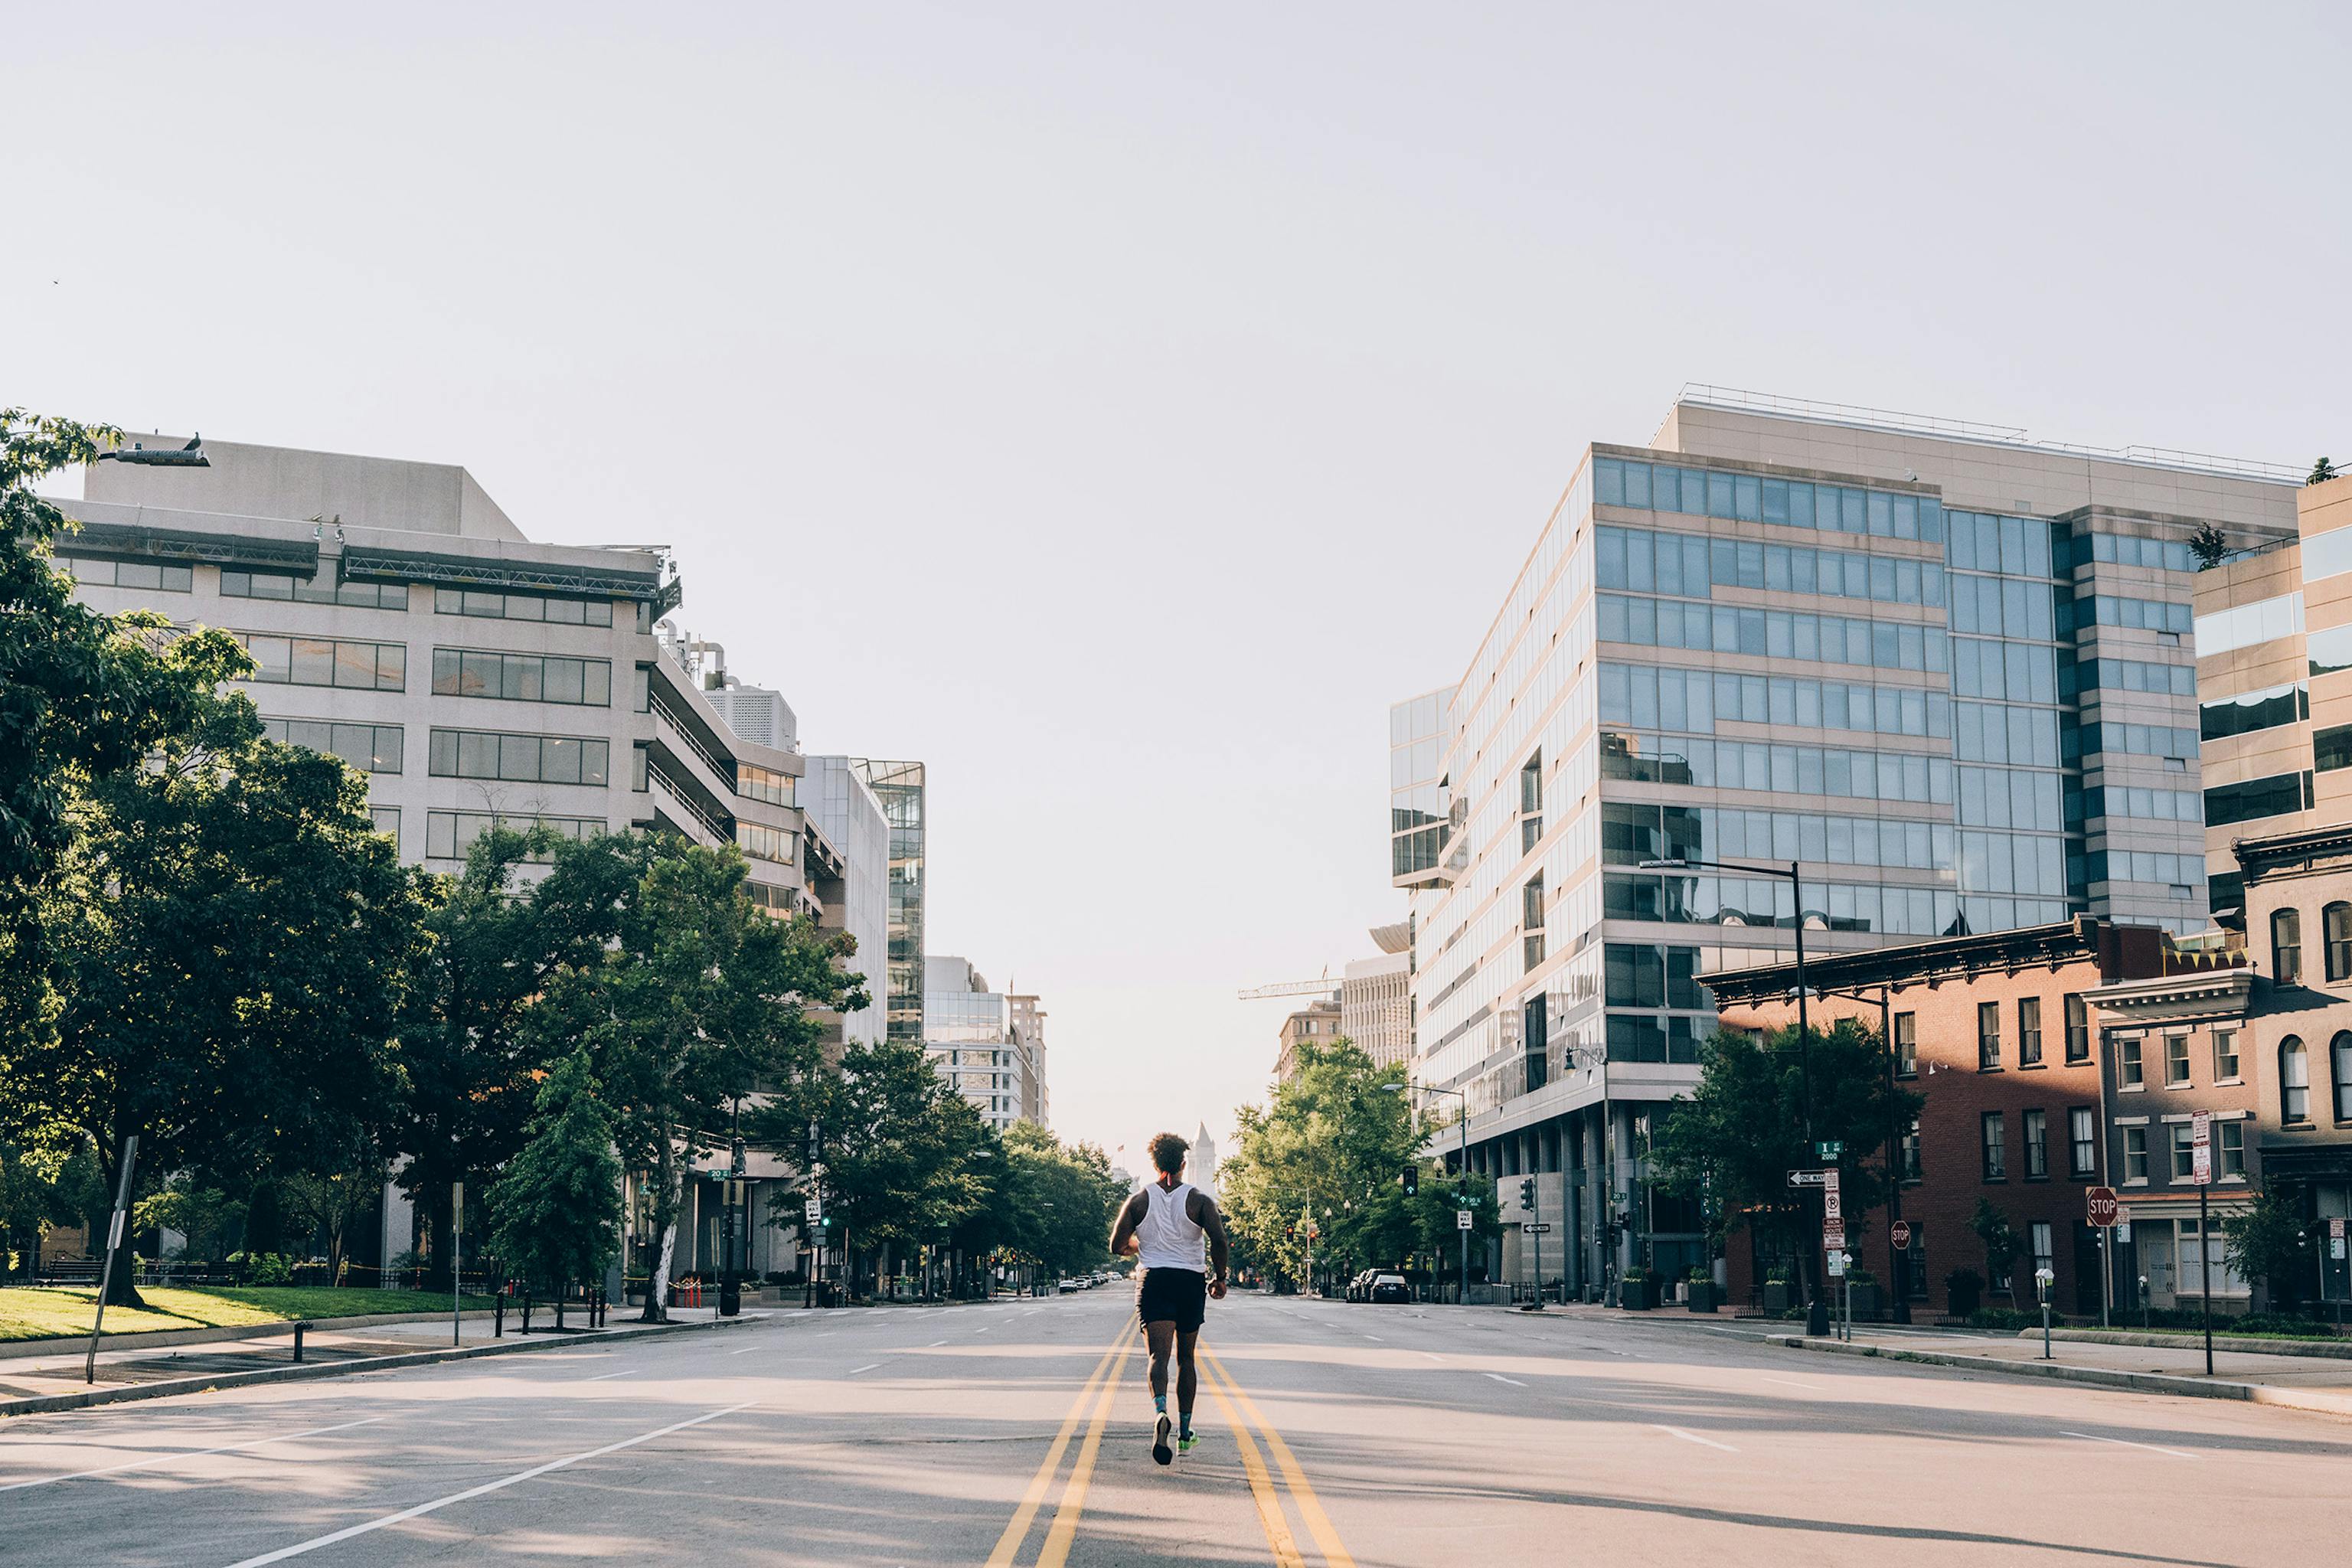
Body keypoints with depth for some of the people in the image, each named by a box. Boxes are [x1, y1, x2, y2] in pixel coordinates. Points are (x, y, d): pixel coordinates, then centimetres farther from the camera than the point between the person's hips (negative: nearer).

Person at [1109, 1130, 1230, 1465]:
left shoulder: (1139, 1201, 3)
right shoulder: (1199, 1200, 0)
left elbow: (1117, 1245, 3)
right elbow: (1219, 1241, -12)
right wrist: (1220, 1278, 3)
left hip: (1153, 1281, -1)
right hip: (1191, 1281, 1)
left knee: (1159, 1355, -11)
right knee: (1186, 1358, 14)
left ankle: (1161, 1412, -40)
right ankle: (1184, 1434, 19)